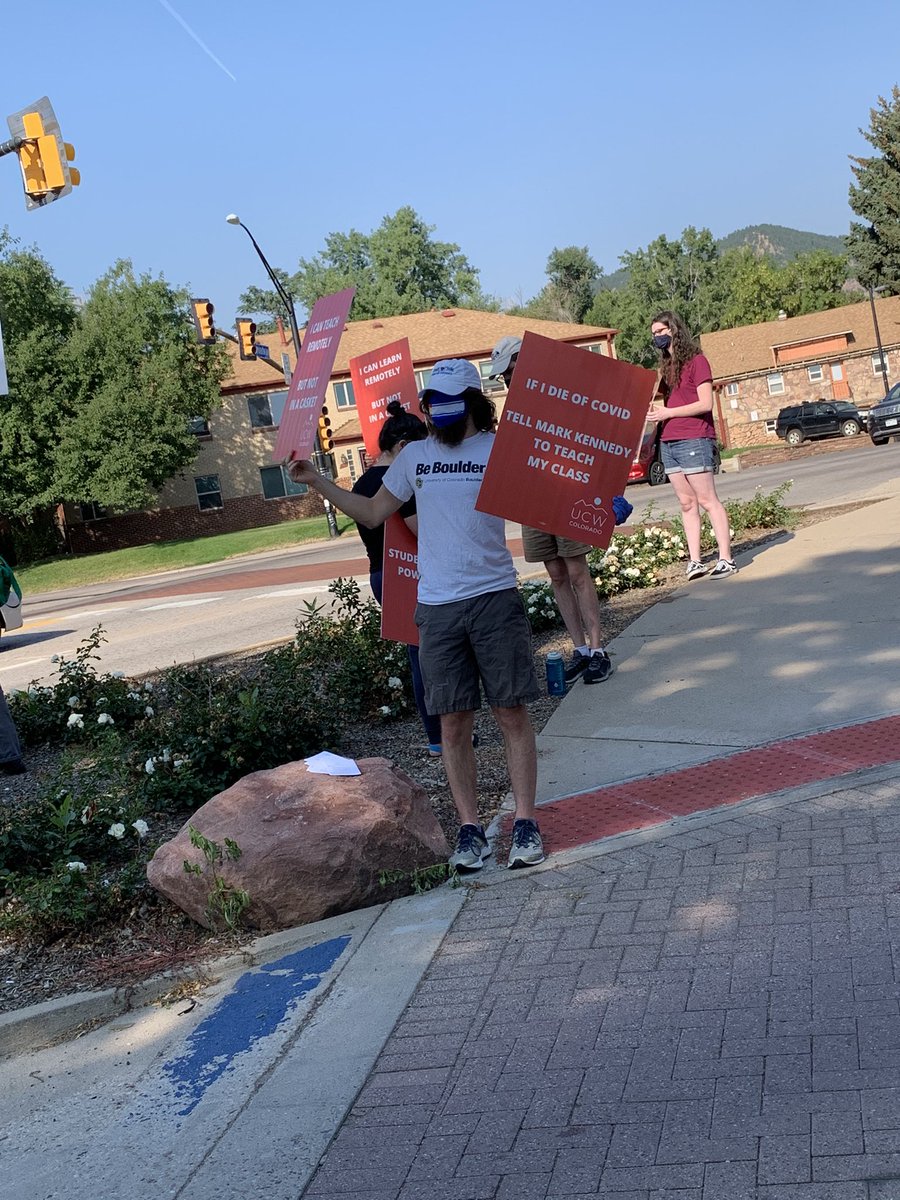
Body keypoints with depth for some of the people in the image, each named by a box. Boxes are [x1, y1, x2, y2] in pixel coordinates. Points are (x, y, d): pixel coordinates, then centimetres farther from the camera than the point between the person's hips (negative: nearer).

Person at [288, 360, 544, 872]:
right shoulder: (414, 456, 11)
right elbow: (372, 513, 19)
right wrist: (318, 481, 15)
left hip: (496, 599, -3)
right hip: (437, 606, 3)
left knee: (513, 713, 1)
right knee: (454, 721, 5)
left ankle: (526, 823, 10)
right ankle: (470, 829, 14)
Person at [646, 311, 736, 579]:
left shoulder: (696, 361, -4)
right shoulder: (666, 366, 18)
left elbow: (705, 403, -11)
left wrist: (668, 413, -11)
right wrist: (654, 407, -1)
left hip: (693, 439, -7)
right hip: (668, 442, 7)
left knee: (707, 501, -7)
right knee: (687, 503, 5)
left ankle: (726, 559, -5)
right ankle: (695, 561, 5)